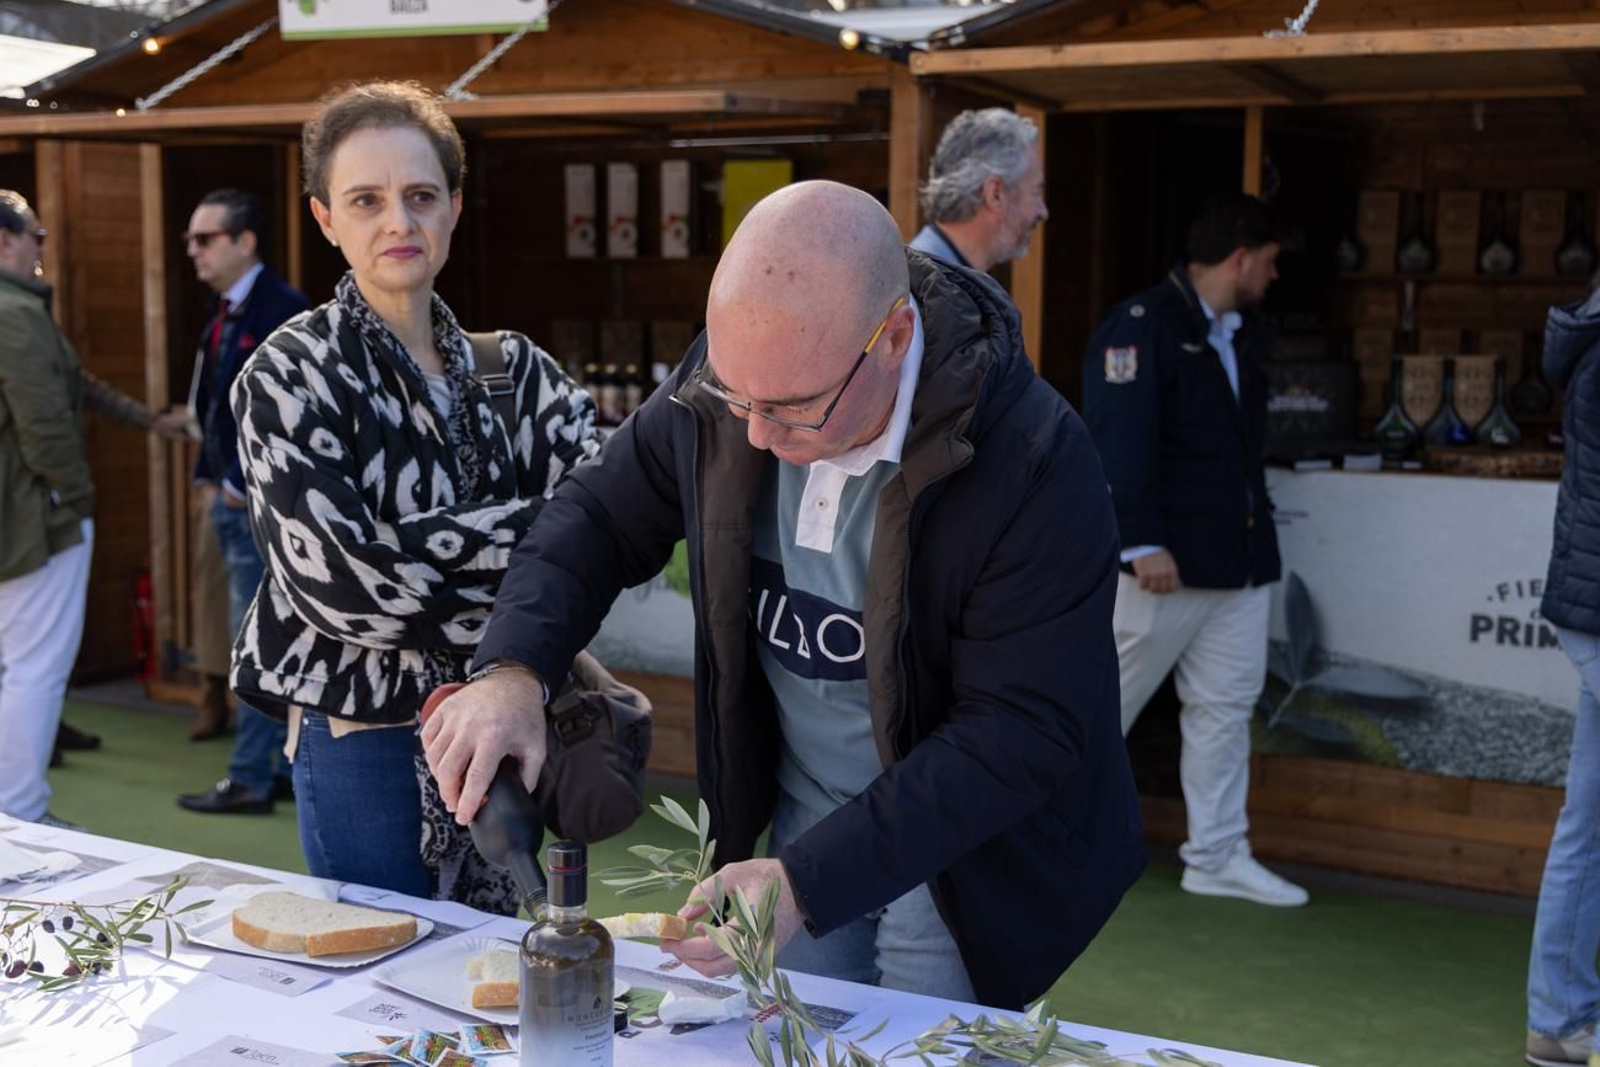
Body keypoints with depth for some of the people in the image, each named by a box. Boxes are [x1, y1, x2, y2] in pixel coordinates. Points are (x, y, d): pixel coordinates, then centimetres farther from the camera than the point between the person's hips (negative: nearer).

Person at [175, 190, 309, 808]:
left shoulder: (282, 311, -14)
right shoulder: (223, 311, 13)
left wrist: (240, 485, -17)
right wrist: (209, 479, 11)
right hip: (232, 500, 9)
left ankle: (250, 781, 5)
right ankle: (290, 767, 22)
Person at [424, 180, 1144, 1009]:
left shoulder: (1034, 466, -29)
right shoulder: (728, 380, -14)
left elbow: (1022, 734, -26)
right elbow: (601, 517, -1)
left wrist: (809, 881, -31)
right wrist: (513, 670, -20)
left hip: (961, 866, -5)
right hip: (796, 824, 5)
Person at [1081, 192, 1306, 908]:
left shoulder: (1244, 335, 15)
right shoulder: (1139, 329, -13)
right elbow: (1120, 442, -20)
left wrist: (1257, 525, 17)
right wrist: (1142, 542, -25)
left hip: (1238, 556, 9)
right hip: (1164, 561, -8)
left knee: (1226, 704, 10)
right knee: (1107, 702, 1)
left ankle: (1216, 856, 19)